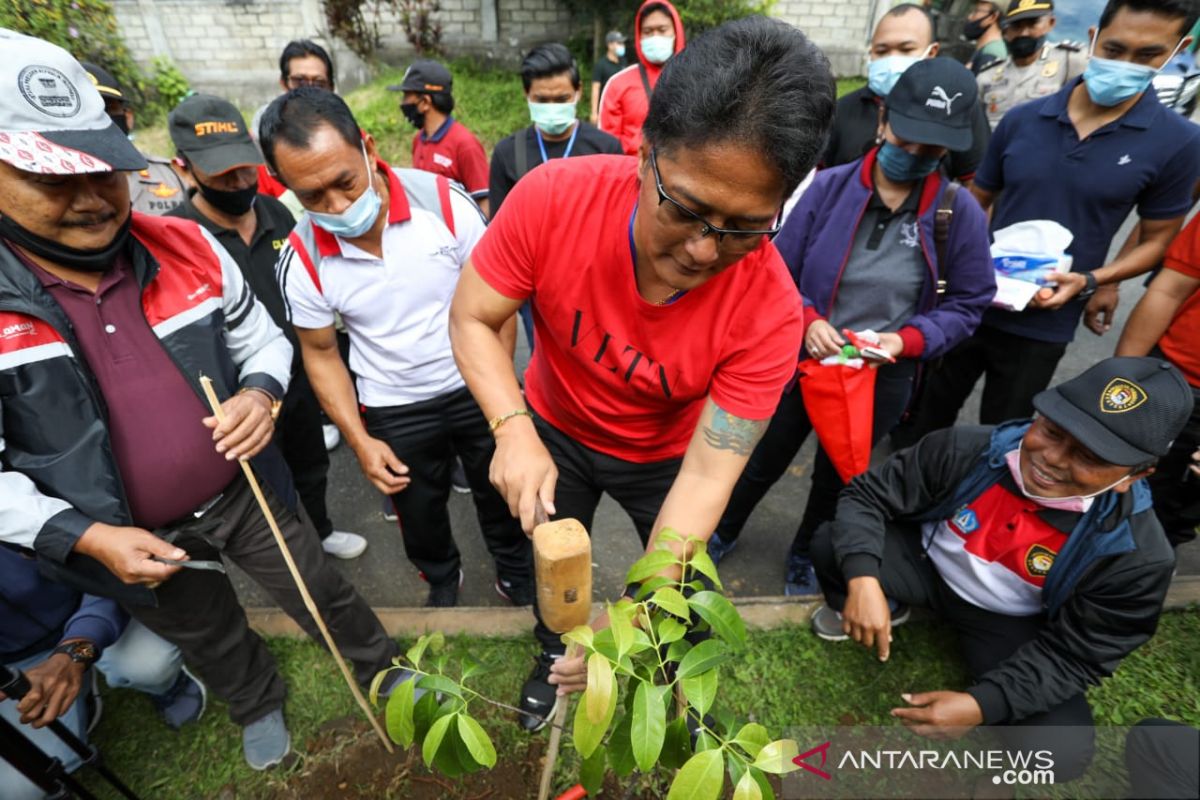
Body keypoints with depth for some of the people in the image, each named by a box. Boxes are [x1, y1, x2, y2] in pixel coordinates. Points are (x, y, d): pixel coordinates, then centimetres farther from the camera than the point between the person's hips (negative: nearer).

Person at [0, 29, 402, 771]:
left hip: (247, 493, 1)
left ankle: (385, 669, 48)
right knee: (210, 639, 26)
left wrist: (262, 392, -20)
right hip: (136, 539, 0)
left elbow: (263, 338, 1)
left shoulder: (186, 246, -10)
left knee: (324, 593, 20)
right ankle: (260, 705, 57)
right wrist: (86, 536, -22)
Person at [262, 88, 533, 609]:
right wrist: (359, 441, -6)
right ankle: (442, 577, 54)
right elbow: (320, 353, -1)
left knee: (501, 492, 19)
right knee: (420, 513, 22)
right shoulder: (302, 262, -15)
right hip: (394, 411, 1)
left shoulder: (443, 200, -20)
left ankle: (516, 572, 48)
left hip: (476, 387, -1)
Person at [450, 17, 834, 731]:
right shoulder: (554, 198, -32)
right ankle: (554, 653, 60)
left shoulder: (769, 312, -33)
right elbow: (472, 320, -21)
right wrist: (514, 429, -36)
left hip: (664, 454, 0)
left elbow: (706, 476, -30)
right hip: (554, 429, 1)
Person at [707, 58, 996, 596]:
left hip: (884, 377, 1)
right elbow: (782, 270, -7)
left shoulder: (960, 213, -10)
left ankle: (807, 554, 52)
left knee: (837, 475, 23)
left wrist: (908, 339, -20)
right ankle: (723, 532, 46)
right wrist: (807, 319, -23)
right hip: (804, 358, -1)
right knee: (764, 460, 17)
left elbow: (968, 304, -3)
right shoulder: (829, 186, -13)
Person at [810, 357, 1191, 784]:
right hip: (929, 567, 1)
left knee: (1060, 753, -22)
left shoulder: (1136, 554, -24)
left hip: (1013, 624, 0)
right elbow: (867, 495, -18)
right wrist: (862, 580, -35)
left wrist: (982, 704, -29)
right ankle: (887, 608, 10)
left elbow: (1074, 655, -16)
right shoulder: (966, 450, -25)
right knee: (830, 545, -25)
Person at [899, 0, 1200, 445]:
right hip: (968, 304, 2)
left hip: (1042, 326, -1)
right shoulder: (1022, 120, -3)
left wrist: (1089, 282, -16)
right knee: (925, 420, 16)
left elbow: (1156, 241, 2)